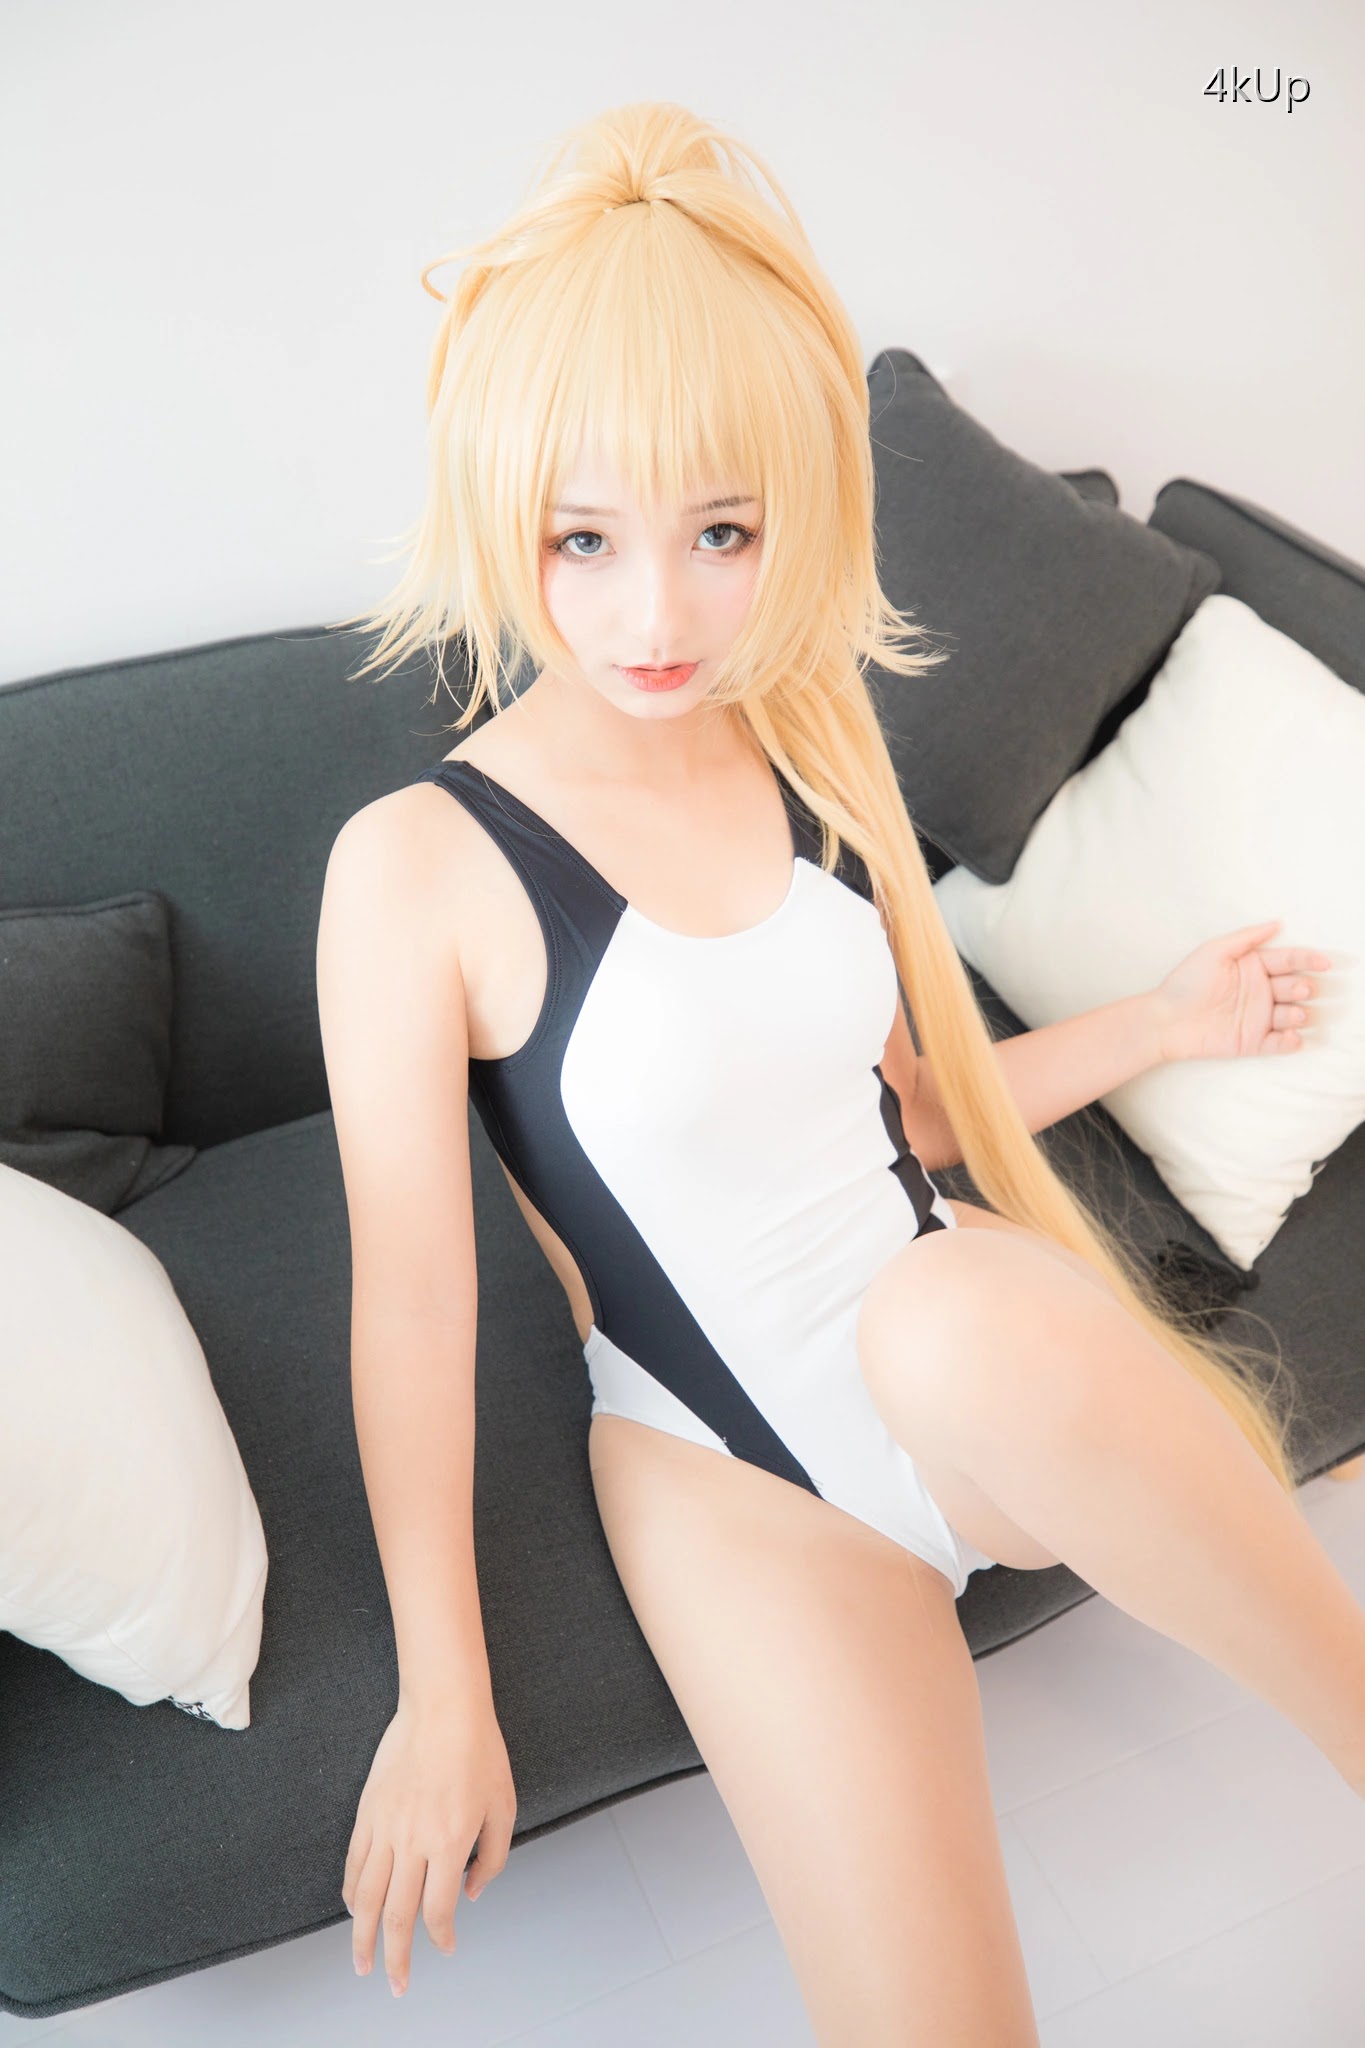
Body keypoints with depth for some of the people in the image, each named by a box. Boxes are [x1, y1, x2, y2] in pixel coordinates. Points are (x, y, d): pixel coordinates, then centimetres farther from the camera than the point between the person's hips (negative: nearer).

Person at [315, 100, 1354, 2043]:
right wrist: (444, 1699, -5)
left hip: (982, 1355, 3)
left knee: (964, 1325, -34)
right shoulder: (417, 867, -14)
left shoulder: (816, 750, 1)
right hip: (729, 1464, -2)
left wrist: (1153, 1022, 12)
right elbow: (413, 1299, -10)